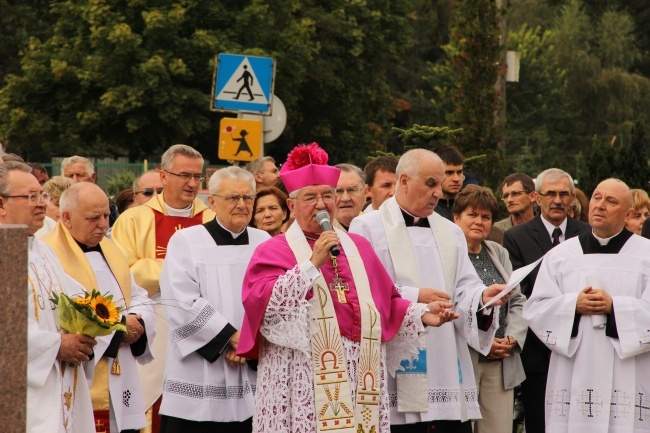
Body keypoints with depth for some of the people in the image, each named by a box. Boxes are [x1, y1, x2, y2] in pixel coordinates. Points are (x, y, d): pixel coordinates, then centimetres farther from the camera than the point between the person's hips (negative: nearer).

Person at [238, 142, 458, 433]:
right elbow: (264, 303, -14)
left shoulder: (357, 247, 19)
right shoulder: (274, 251, 4)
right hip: (304, 382, -5)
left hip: (360, 377, 5)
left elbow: (387, 304, 20)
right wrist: (313, 263, -15)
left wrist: (421, 314, 4)